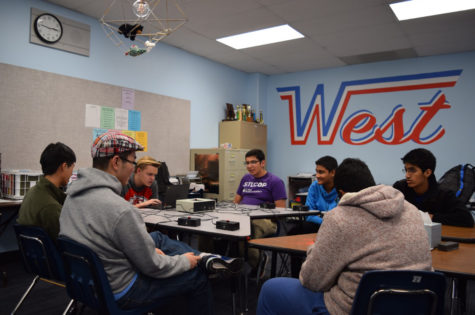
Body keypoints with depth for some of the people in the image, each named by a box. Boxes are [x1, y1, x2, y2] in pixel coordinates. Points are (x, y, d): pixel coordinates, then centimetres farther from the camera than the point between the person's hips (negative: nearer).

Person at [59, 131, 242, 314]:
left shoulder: (75, 192, -4)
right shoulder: (120, 210, -31)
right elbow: (153, 267, -21)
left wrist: (149, 250, 10)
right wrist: (185, 261, -3)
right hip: (119, 294, -8)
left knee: (158, 237, 19)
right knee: (197, 276, 6)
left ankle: (207, 259, 16)